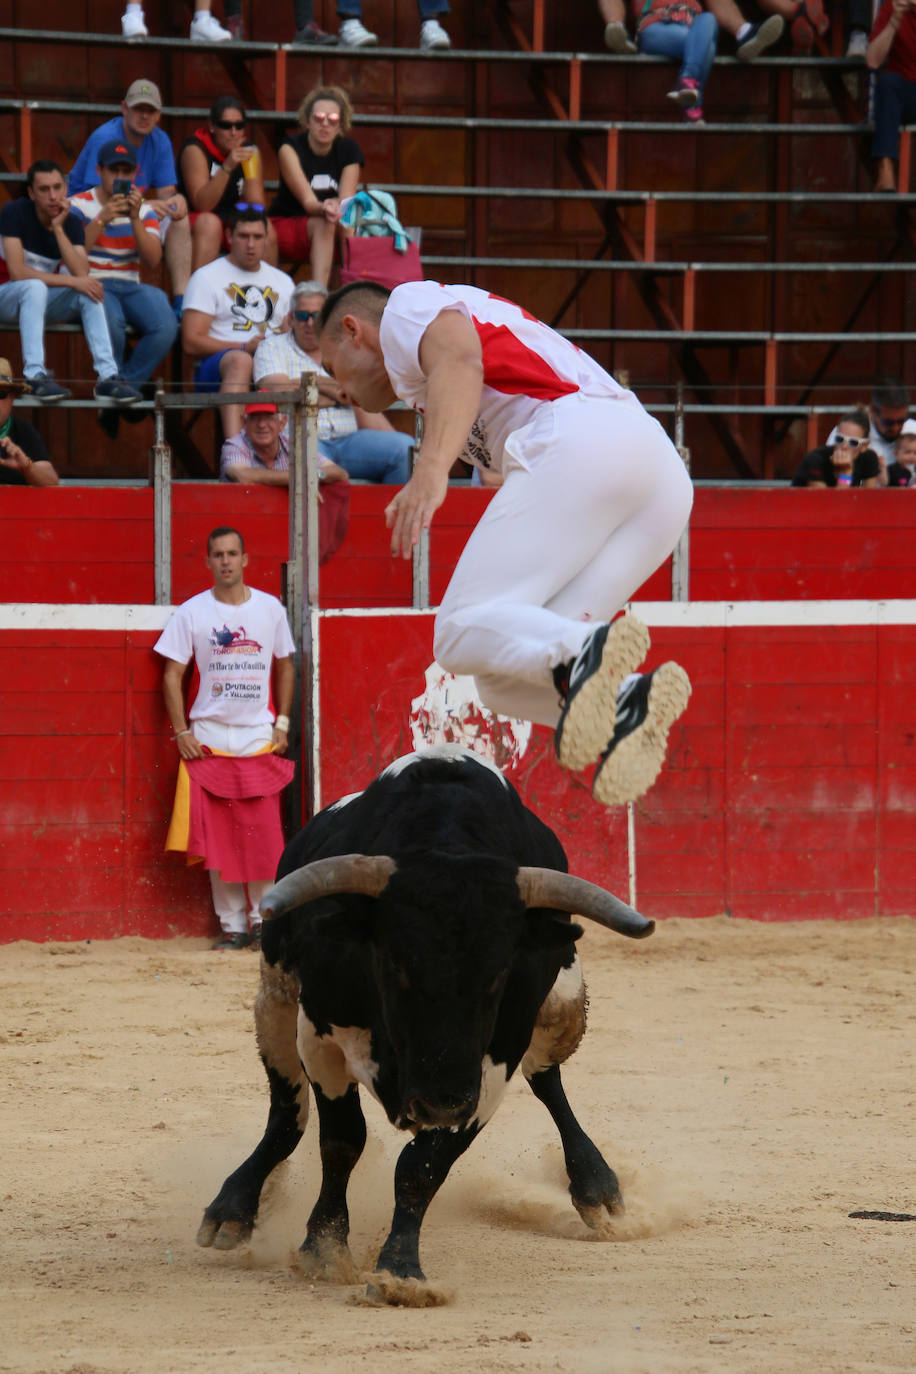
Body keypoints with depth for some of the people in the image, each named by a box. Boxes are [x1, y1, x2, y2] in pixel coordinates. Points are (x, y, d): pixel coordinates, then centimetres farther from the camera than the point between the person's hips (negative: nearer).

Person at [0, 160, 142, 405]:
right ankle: (35, 376, -44)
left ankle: (107, 376, -31)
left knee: (90, 290, -21)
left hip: (43, 302, 5)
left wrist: (58, 228, -22)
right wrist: (71, 281, -27)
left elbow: (82, 274, -17)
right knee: (35, 286, -37)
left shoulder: (72, 223, -2)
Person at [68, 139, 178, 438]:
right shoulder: (80, 205, 4)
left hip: (130, 287, 4)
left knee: (166, 326, -27)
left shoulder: (144, 210, 15)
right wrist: (102, 220, -17)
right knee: (111, 321, -39)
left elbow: (153, 260, 1)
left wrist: (135, 219, -10)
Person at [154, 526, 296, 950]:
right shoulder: (191, 613, 0)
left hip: (260, 738, 1)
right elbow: (172, 676, 3)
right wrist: (181, 732, -4)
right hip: (209, 740, -1)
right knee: (218, 837, -3)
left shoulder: (270, 609, 6)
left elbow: (284, 666, 16)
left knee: (264, 835, -4)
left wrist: (282, 722, 6)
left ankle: (262, 918, 9)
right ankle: (231, 924, 4)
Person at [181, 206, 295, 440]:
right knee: (240, 360, -41)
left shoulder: (283, 282, 25)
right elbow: (191, 343, -2)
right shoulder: (207, 277, 8)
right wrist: (245, 347, -11)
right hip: (215, 369, -4)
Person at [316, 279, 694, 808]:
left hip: (578, 442, -8)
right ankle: (631, 706, -25)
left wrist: (431, 471, -24)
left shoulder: (407, 305, 16)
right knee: (504, 679, 3)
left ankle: (586, 656, -43)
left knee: (465, 631, -14)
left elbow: (460, 357, -9)